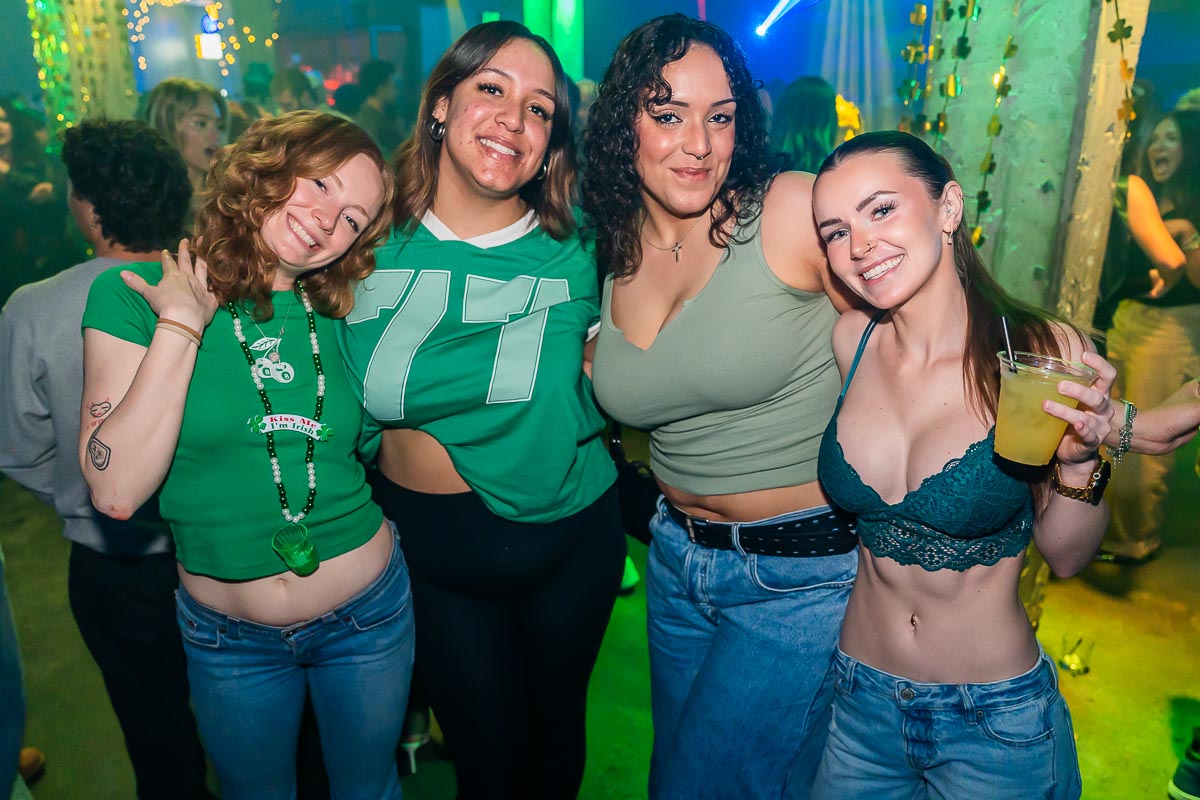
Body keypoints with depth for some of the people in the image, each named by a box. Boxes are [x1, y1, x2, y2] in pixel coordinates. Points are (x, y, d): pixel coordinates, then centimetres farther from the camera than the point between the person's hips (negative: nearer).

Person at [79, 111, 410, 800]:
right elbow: (117, 490, -21)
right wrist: (181, 325, -22)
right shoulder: (134, 293, -11)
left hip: (369, 613, 2)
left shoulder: (341, 313, -4)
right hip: (229, 637, -1)